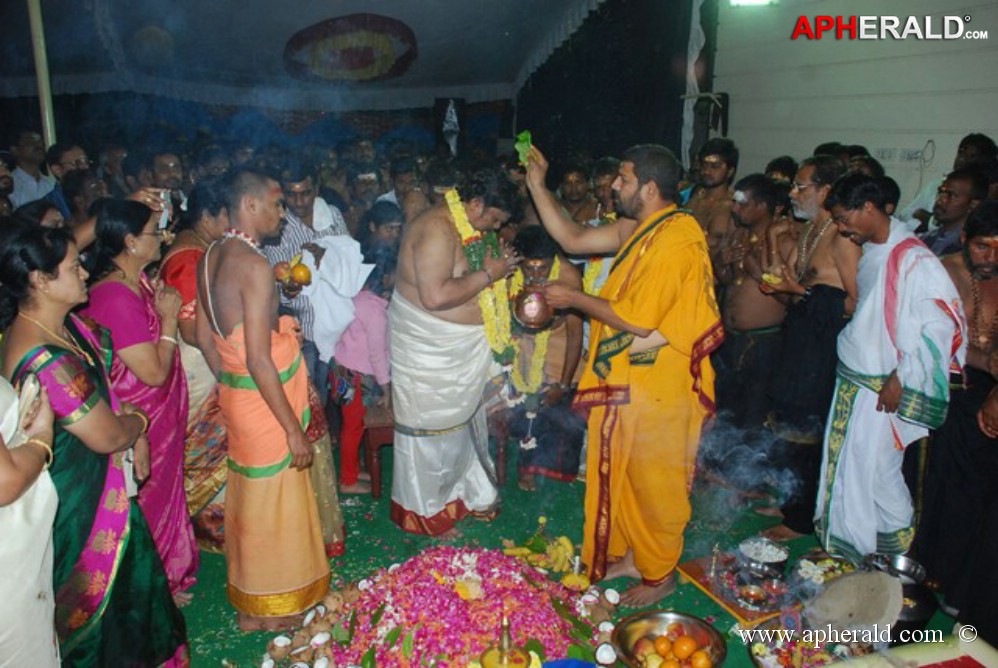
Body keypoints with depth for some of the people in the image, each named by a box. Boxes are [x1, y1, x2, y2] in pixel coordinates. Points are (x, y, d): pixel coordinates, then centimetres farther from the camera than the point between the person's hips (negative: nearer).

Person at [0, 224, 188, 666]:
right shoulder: (46, 360, -32)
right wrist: (138, 422, -3)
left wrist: (132, 432, 0)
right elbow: (107, 436, -24)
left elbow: (101, 380, 13)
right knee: (99, 590, 14)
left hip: (96, 482, 9)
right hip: (79, 500, -9)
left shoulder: (62, 325, -2)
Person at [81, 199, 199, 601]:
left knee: (165, 491, 24)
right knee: (150, 504, 10)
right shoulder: (116, 298, -29)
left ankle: (167, 574, 45)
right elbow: (154, 372, -27)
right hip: (140, 425, -9)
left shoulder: (138, 280, 0)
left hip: (161, 415, 9)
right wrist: (169, 319, -19)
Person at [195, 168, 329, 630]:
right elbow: (259, 361, -26)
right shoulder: (255, 266, -23)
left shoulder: (211, 257, 4)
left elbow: (203, 335, 12)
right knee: (274, 504, 9)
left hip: (235, 395, 9)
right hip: (264, 401, -9)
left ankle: (248, 598, 41)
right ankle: (272, 609, 29)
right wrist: (295, 429, -19)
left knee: (248, 497, 22)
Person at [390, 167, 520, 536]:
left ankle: (465, 491, 37)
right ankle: (425, 510, 22)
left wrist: (498, 264, 0)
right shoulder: (436, 229, -24)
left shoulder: (464, 226, 7)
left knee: (463, 419, 20)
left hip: (461, 346, 10)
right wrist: (488, 275, -24)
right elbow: (435, 296, -33)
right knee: (432, 427, 4)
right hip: (428, 347, -10)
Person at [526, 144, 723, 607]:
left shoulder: (674, 240, -22)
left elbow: (637, 319, -25)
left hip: (656, 386, -9)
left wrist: (574, 298, -15)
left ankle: (660, 574, 28)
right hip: (627, 380, 9)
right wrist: (536, 185, 7)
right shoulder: (640, 230, 8)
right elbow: (572, 240, 9)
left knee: (655, 481, 8)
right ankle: (631, 554, 39)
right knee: (624, 473, 20)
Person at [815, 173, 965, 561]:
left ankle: (895, 555, 23)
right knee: (843, 466, 16)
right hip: (852, 382, 8)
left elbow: (943, 323, -20)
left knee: (874, 472, 2)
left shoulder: (914, 259, -18)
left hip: (885, 389, -8)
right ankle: (845, 546, 33)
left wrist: (902, 378, -19)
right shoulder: (871, 252, 8)